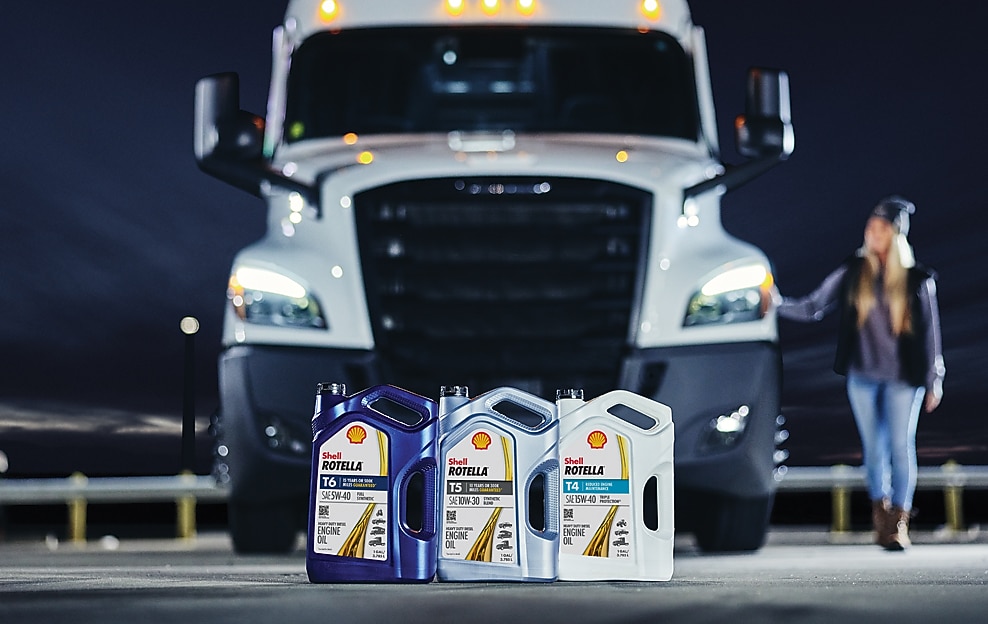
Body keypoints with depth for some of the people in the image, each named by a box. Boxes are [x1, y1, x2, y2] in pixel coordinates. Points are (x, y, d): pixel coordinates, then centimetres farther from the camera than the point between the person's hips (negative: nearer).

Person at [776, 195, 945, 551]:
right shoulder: (853, 272, 0)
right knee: (873, 447, 9)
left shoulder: (918, 281, -3)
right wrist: (779, 304, -8)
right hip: (862, 377, 2)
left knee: (901, 445, -4)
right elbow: (813, 307, 4)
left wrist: (935, 381, 4)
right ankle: (880, 515, 23)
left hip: (903, 378, -2)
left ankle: (900, 521, 7)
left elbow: (930, 332, 2)